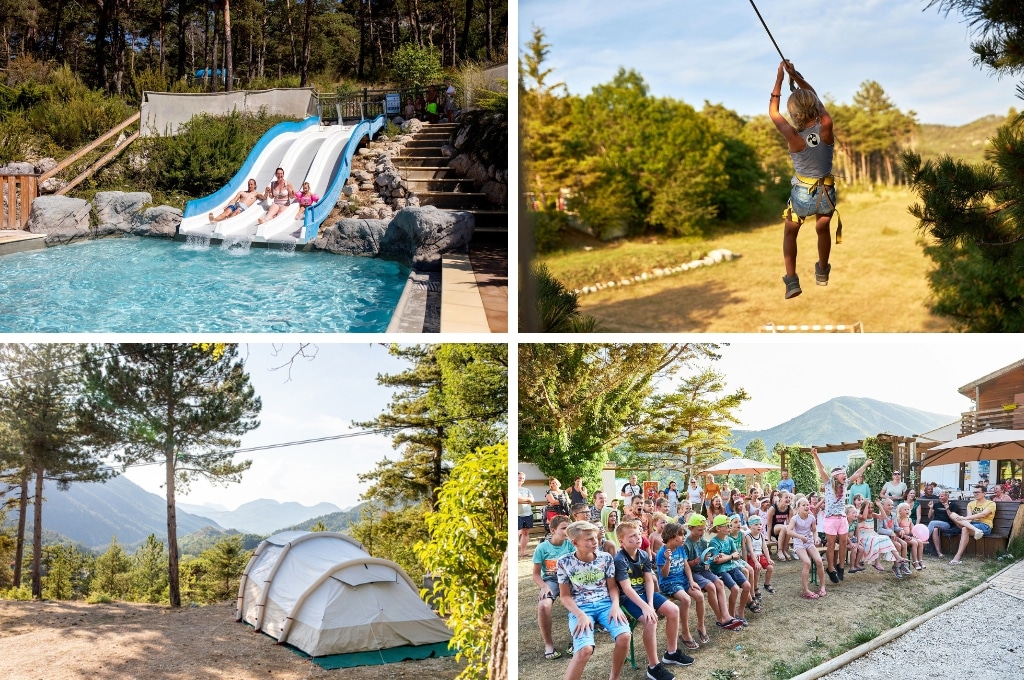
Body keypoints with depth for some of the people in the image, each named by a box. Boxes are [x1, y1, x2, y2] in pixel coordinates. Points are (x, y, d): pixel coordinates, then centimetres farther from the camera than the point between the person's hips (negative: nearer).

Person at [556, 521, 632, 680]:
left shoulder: (605, 558, 2)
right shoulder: (564, 562, -4)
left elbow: (612, 586, 11)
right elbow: (565, 595, 1)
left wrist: (615, 605, -9)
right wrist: (581, 615, -14)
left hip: (605, 604, 3)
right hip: (580, 608, -3)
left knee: (624, 636, -26)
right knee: (585, 649, -31)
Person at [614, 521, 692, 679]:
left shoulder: (644, 555, 0)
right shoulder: (619, 560, -21)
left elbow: (649, 581, -1)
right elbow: (626, 588, -24)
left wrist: (650, 603, -16)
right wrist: (645, 607, -30)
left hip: (645, 592, 8)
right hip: (629, 598, -8)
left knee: (673, 610, -3)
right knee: (650, 620, -28)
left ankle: (671, 652, 16)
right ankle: (653, 666, -15)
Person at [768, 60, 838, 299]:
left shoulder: (793, 135, -22)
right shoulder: (826, 126, -18)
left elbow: (772, 110, -4)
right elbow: (814, 96, 1)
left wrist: (780, 78, -1)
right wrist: (795, 75, 0)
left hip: (802, 194, -2)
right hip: (826, 193, 2)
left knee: (790, 233, 23)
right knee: (823, 230, 30)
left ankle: (791, 280, 9)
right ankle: (822, 273, 50)